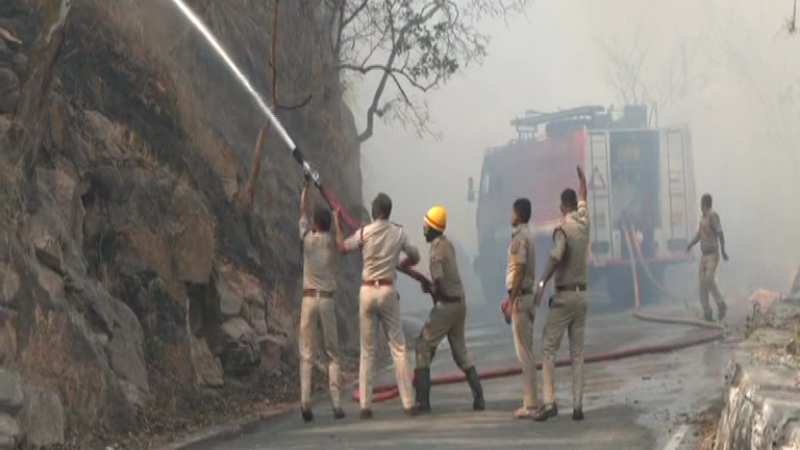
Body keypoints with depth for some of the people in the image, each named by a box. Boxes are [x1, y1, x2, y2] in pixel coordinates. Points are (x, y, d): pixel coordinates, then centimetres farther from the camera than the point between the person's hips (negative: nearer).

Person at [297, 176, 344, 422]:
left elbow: (302, 211, 15)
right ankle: (336, 404, -3)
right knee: (332, 354, 5)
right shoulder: (334, 243, 4)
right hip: (328, 300, 1)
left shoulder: (308, 238, 2)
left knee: (307, 354, -1)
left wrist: (306, 185, 24)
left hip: (309, 298, -1)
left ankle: (305, 401, -15)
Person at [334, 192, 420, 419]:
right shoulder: (399, 233, 0)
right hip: (388, 290, 0)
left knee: (367, 350, 5)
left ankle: (366, 405, 3)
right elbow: (415, 257, 11)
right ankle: (408, 403, -1)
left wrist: (337, 222, 22)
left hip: (368, 291, 0)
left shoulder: (364, 232, -4)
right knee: (398, 347, 3)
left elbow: (342, 246, 11)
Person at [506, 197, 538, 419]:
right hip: (528, 295, 10)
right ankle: (530, 401, 16)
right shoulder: (527, 235, 15)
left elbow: (520, 269, -22)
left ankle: (530, 405, -7)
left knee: (524, 353, -8)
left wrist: (512, 300, -21)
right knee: (527, 352, 12)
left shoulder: (519, 237, -14)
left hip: (521, 298, -10)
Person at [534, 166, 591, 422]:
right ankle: (577, 405, 4)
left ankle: (549, 402, -13)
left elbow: (556, 257, -31)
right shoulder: (583, 223, 6)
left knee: (549, 349, -3)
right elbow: (583, 199, 27)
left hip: (564, 295, -6)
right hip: (583, 294, 6)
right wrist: (581, 176, 44)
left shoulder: (563, 230, -13)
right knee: (577, 352, 8)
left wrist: (542, 283, -38)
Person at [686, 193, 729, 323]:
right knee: (702, 283, 1)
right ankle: (707, 313, 3)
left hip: (713, 255, -8)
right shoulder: (702, 218, 14)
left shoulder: (713, 215, -12)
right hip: (704, 255, 8)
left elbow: (720, 233, -18)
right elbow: (698, 235, 15)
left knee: (709, 279, -22)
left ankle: (721, 305, -6)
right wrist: (690, 244, -2)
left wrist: (723, 251, -24)